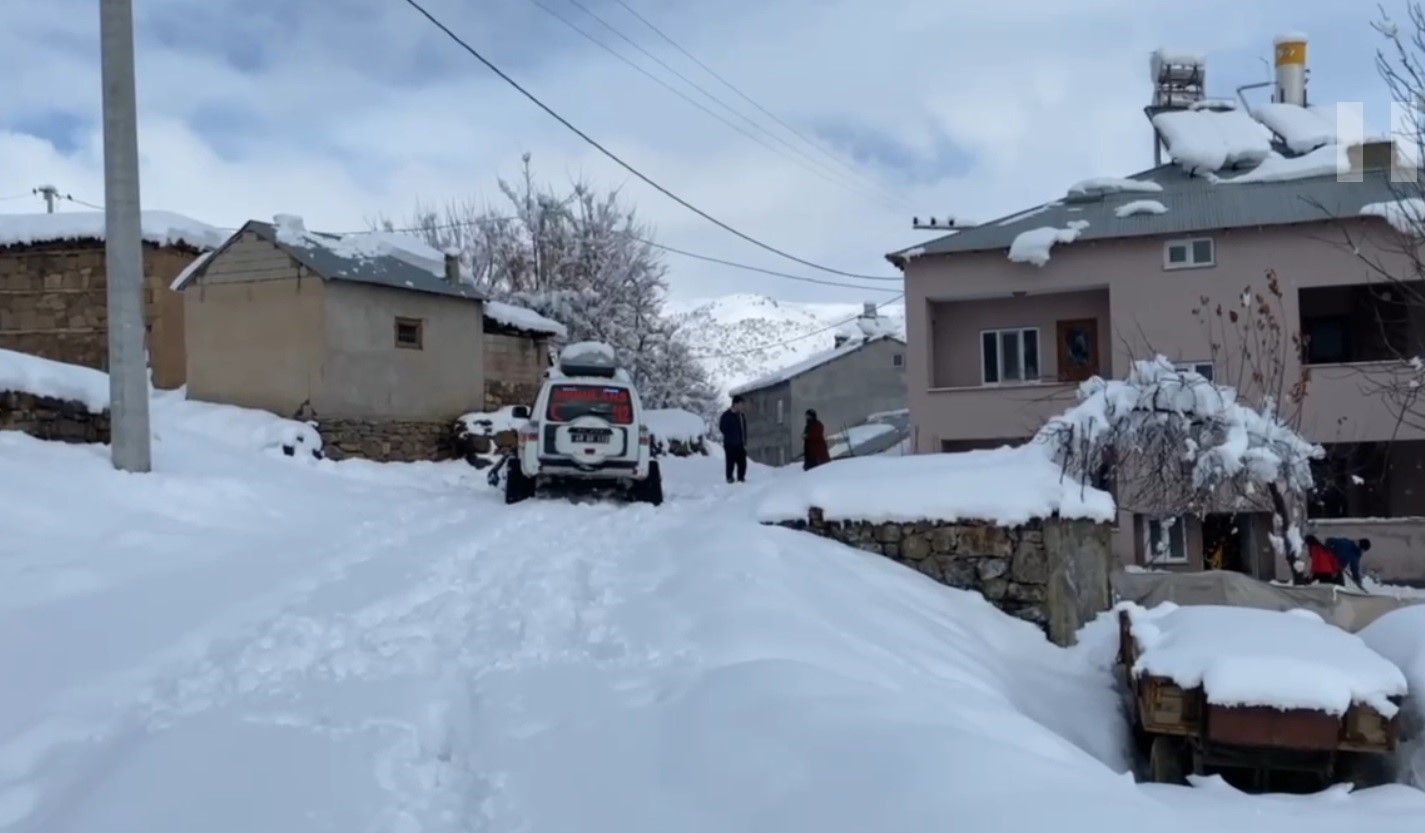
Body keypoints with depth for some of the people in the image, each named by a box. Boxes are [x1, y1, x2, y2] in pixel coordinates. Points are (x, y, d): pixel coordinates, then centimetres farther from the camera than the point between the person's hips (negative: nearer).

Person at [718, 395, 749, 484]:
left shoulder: (742, 416, 12)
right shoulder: (726, 415, -8)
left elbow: (744, 430, 15)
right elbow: (722, 428, -9)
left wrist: (744, 443, 9)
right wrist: (730, 437, -9)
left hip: (740, 445, 6)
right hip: (730, 444, -6)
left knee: (742, 463, 7)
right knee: (730, 462, -4)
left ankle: (741, 479, 17)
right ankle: (729, 479, 2)